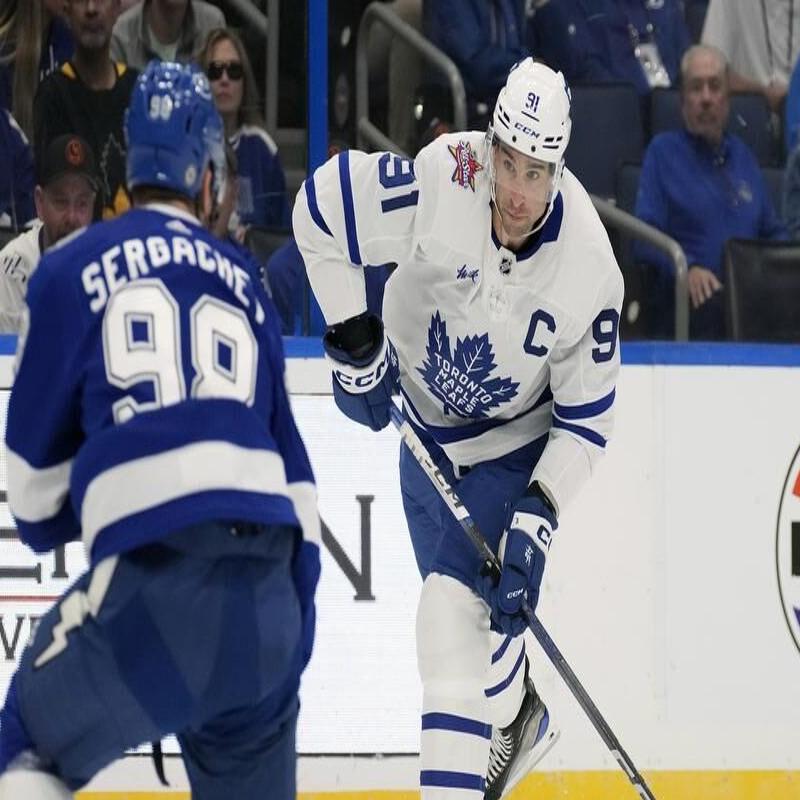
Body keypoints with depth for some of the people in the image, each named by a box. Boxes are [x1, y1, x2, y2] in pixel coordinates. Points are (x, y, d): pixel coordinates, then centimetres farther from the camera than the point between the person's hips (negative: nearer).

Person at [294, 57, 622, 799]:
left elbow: (585, 420, -15)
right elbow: (320, 210, -18)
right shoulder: (439, 183, -32)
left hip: (518, 439, -3)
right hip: (425, 418, 3)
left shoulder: (589, 270, -27)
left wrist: (538, 516, -25)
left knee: (459, 615, -17)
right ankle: (516, 717, 49)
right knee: (461, 605, 20)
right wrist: (355, 345, -12)